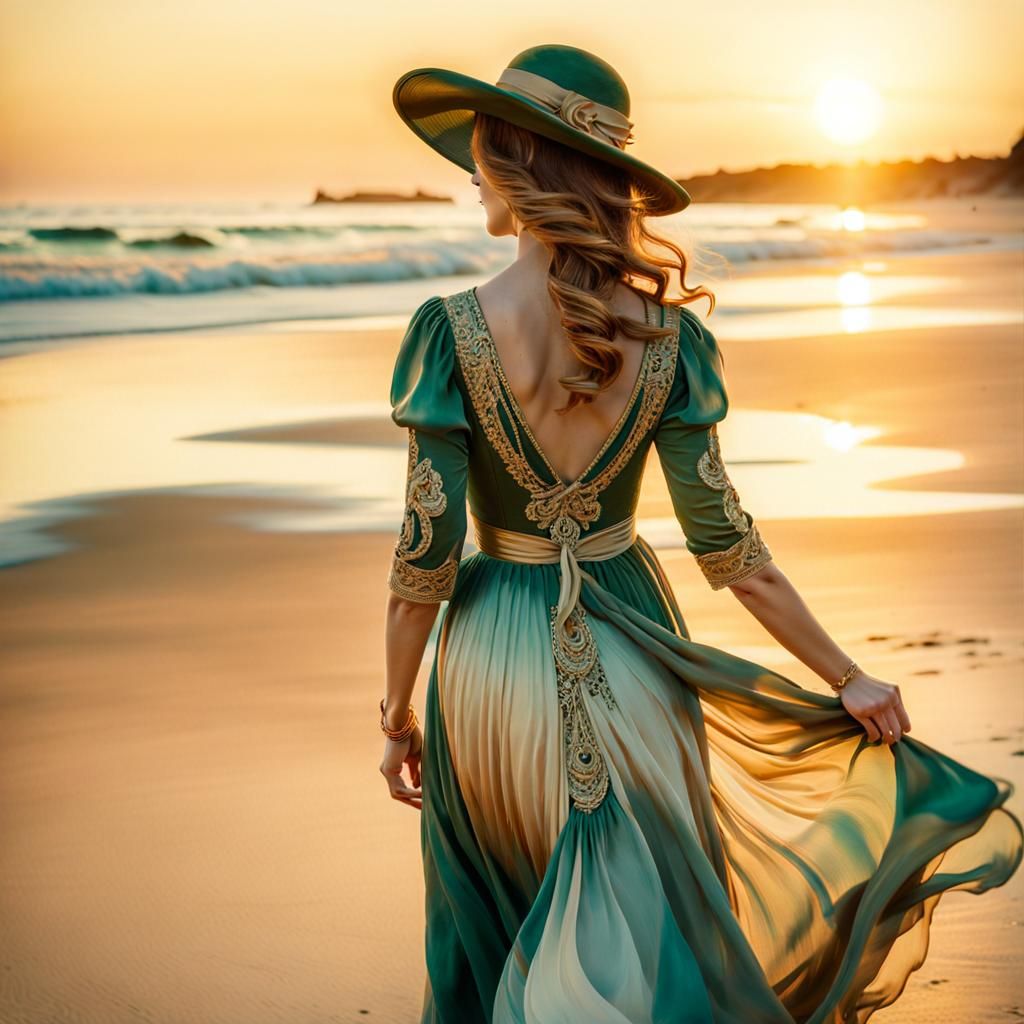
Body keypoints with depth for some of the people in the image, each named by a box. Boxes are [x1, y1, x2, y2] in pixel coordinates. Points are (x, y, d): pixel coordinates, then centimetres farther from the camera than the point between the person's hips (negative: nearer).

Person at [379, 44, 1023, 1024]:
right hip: (628, 646, 2)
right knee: (649, 931, 16)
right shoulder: (663, 335, -9)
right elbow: (727, 549, -7)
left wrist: (398, 718, -1)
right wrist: (848, 677, 4)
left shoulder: (451, 330, -16)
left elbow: (426, 554, -14)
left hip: (495, 661, -1)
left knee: (492, 940, 20)